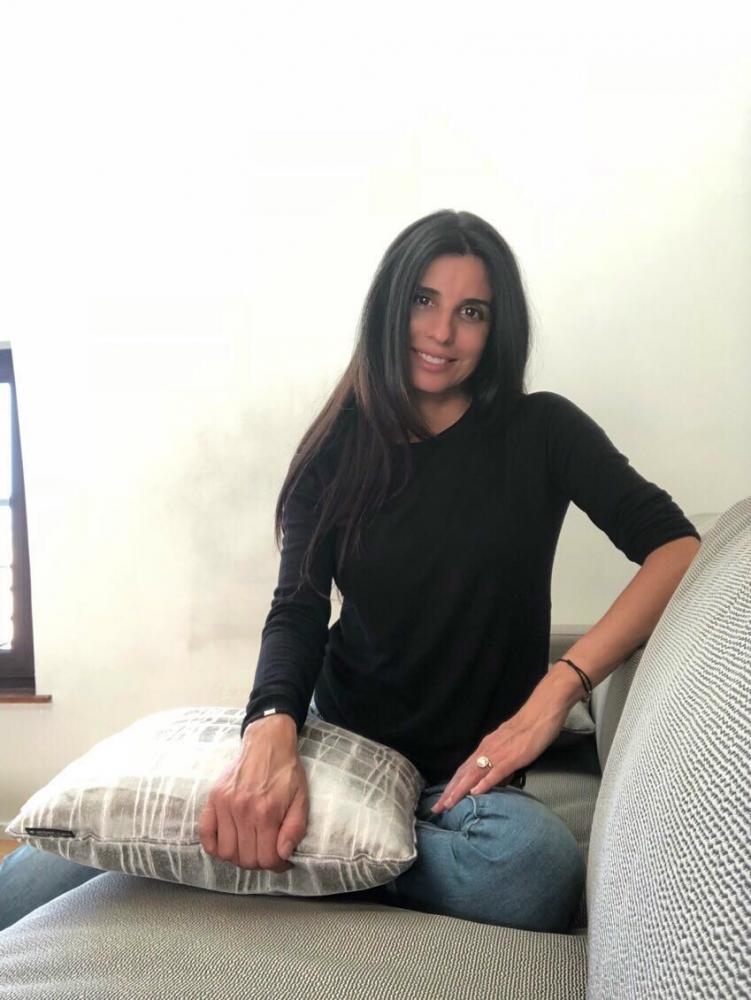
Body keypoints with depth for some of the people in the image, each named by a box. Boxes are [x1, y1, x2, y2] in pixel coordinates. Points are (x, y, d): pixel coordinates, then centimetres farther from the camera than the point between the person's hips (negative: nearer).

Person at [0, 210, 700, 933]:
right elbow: (297, 611, -7)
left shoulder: (540, 431, 0)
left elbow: (678, 547, -9)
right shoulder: (340, 447, 4)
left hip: (462, 770, 2)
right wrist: (271, 730, -28)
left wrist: (558, 689, -21)